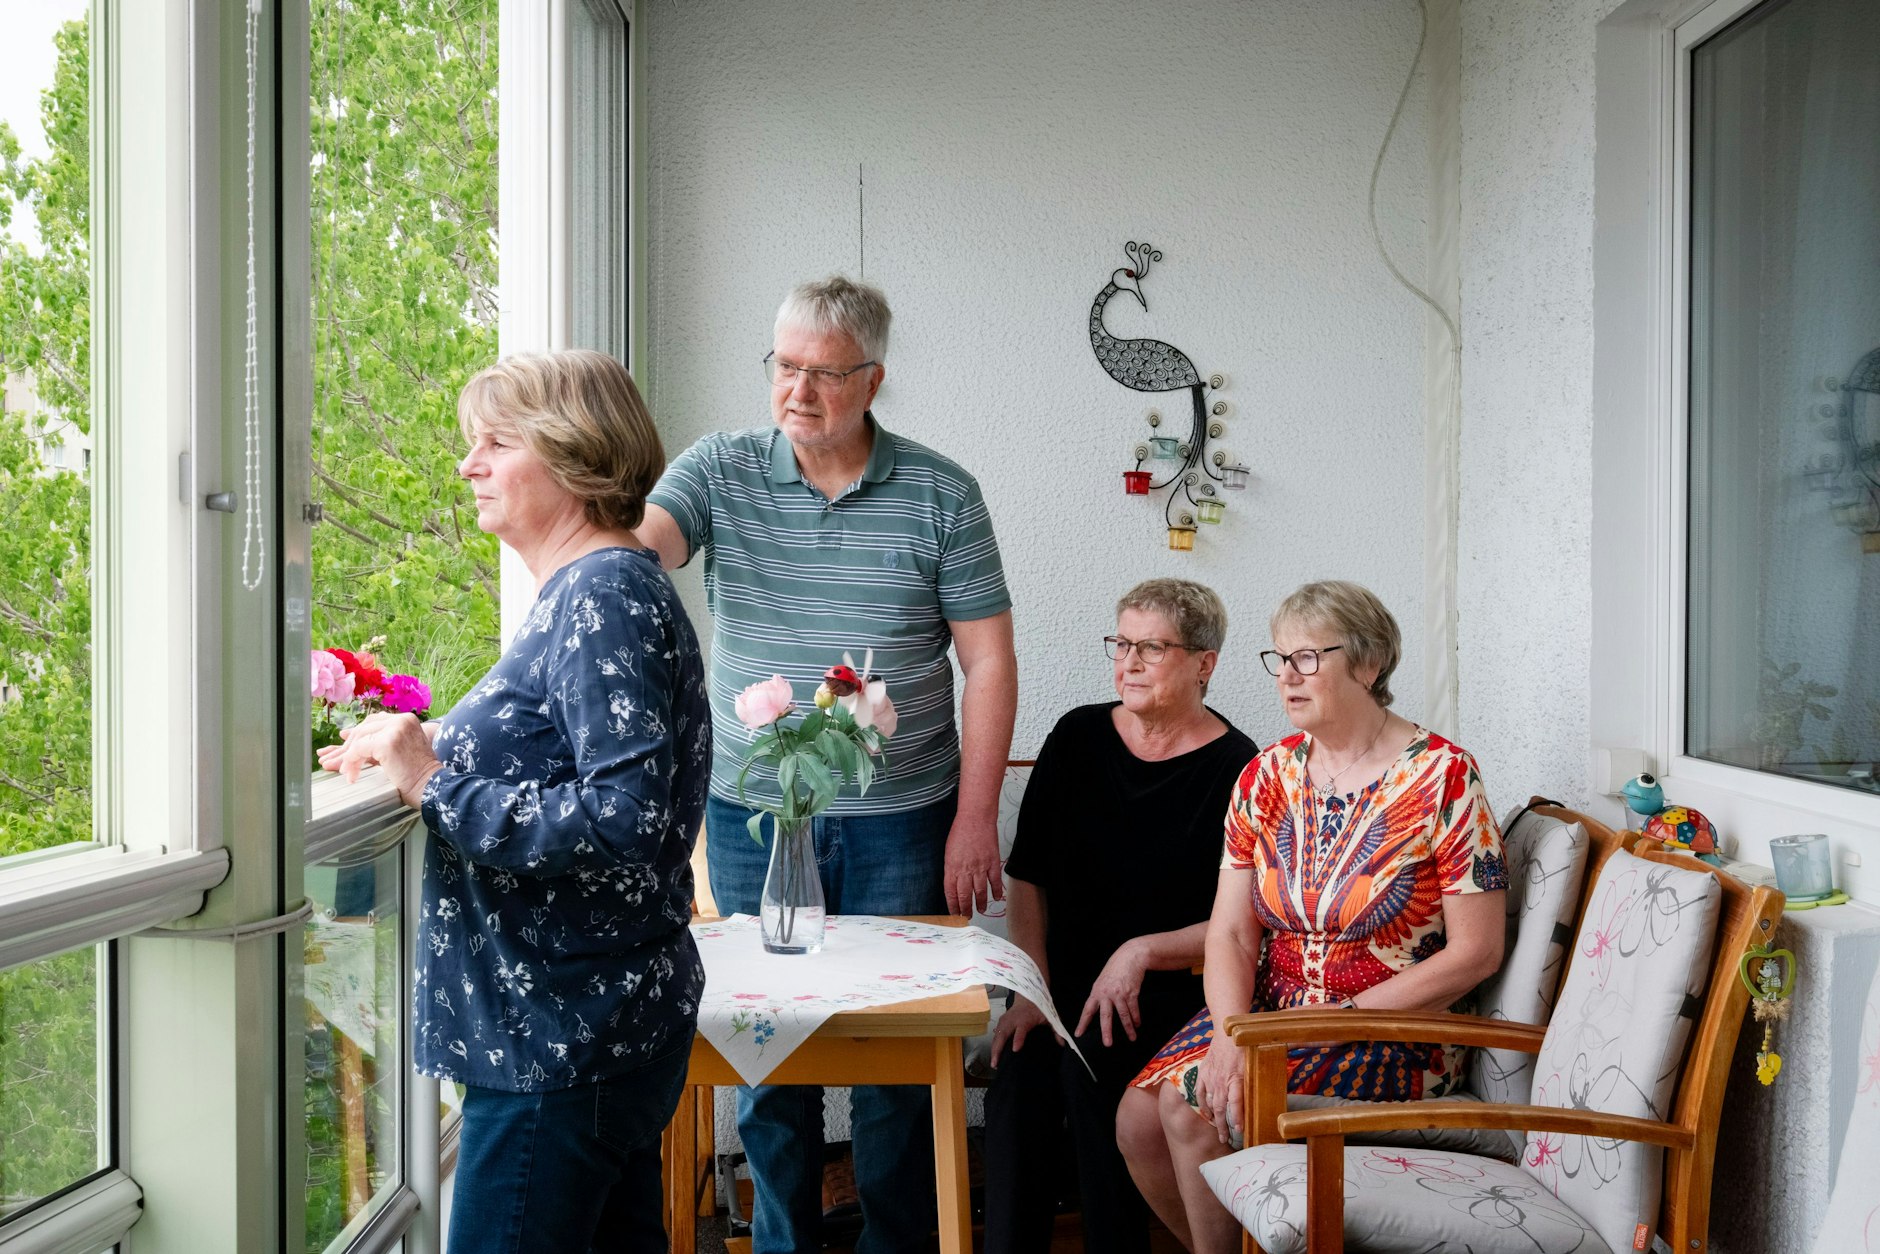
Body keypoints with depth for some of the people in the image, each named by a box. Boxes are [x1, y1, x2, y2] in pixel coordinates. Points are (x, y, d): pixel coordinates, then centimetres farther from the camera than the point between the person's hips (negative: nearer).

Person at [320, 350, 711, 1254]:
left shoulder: (605, 594, -17)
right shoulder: (585, 591, 15)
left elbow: (622, 819, -26)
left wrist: (437, 787, -21)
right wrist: (417, 763, 9)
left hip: (563, 1043, -10)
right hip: (585, 1027, 10)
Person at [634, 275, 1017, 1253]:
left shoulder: (940, 493, -1)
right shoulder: (719, 469, 2)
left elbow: (988, 660, 0)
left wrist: (976, 816, -4)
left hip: (900, 822, -1)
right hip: (752, 814, 1)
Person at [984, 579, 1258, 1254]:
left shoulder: (1235, 770, -4)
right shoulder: (1078, 737, 9)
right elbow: (1026, 877, 10)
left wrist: (1143, 953, -19)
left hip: (1168, 989, -3)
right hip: (1062, 976, 3)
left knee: (1092, 1062, -31)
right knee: (1018, 1077, -25)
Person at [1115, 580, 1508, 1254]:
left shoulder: (1442, 778, -11)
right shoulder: (1266, 776, 5)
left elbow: (1476, 952, -12)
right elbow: (1231, 932, 2)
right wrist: (1231, 1033, -18)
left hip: (1395, 1031, -5)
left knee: (1191, 1106, -23)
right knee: (1137, 1120, -16)